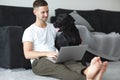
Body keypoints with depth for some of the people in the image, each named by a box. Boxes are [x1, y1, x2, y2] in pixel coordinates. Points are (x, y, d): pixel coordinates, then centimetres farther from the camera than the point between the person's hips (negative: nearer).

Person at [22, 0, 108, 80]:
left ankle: (87, 72, -68)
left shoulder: (53, 27, 21)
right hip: (39, 61, -4)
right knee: (58, 67, -38)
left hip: (55, 58, 4)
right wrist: (47, 53, -20)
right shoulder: (29, 31, 5)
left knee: (69, 61, -32)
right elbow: (27, 54, -7)